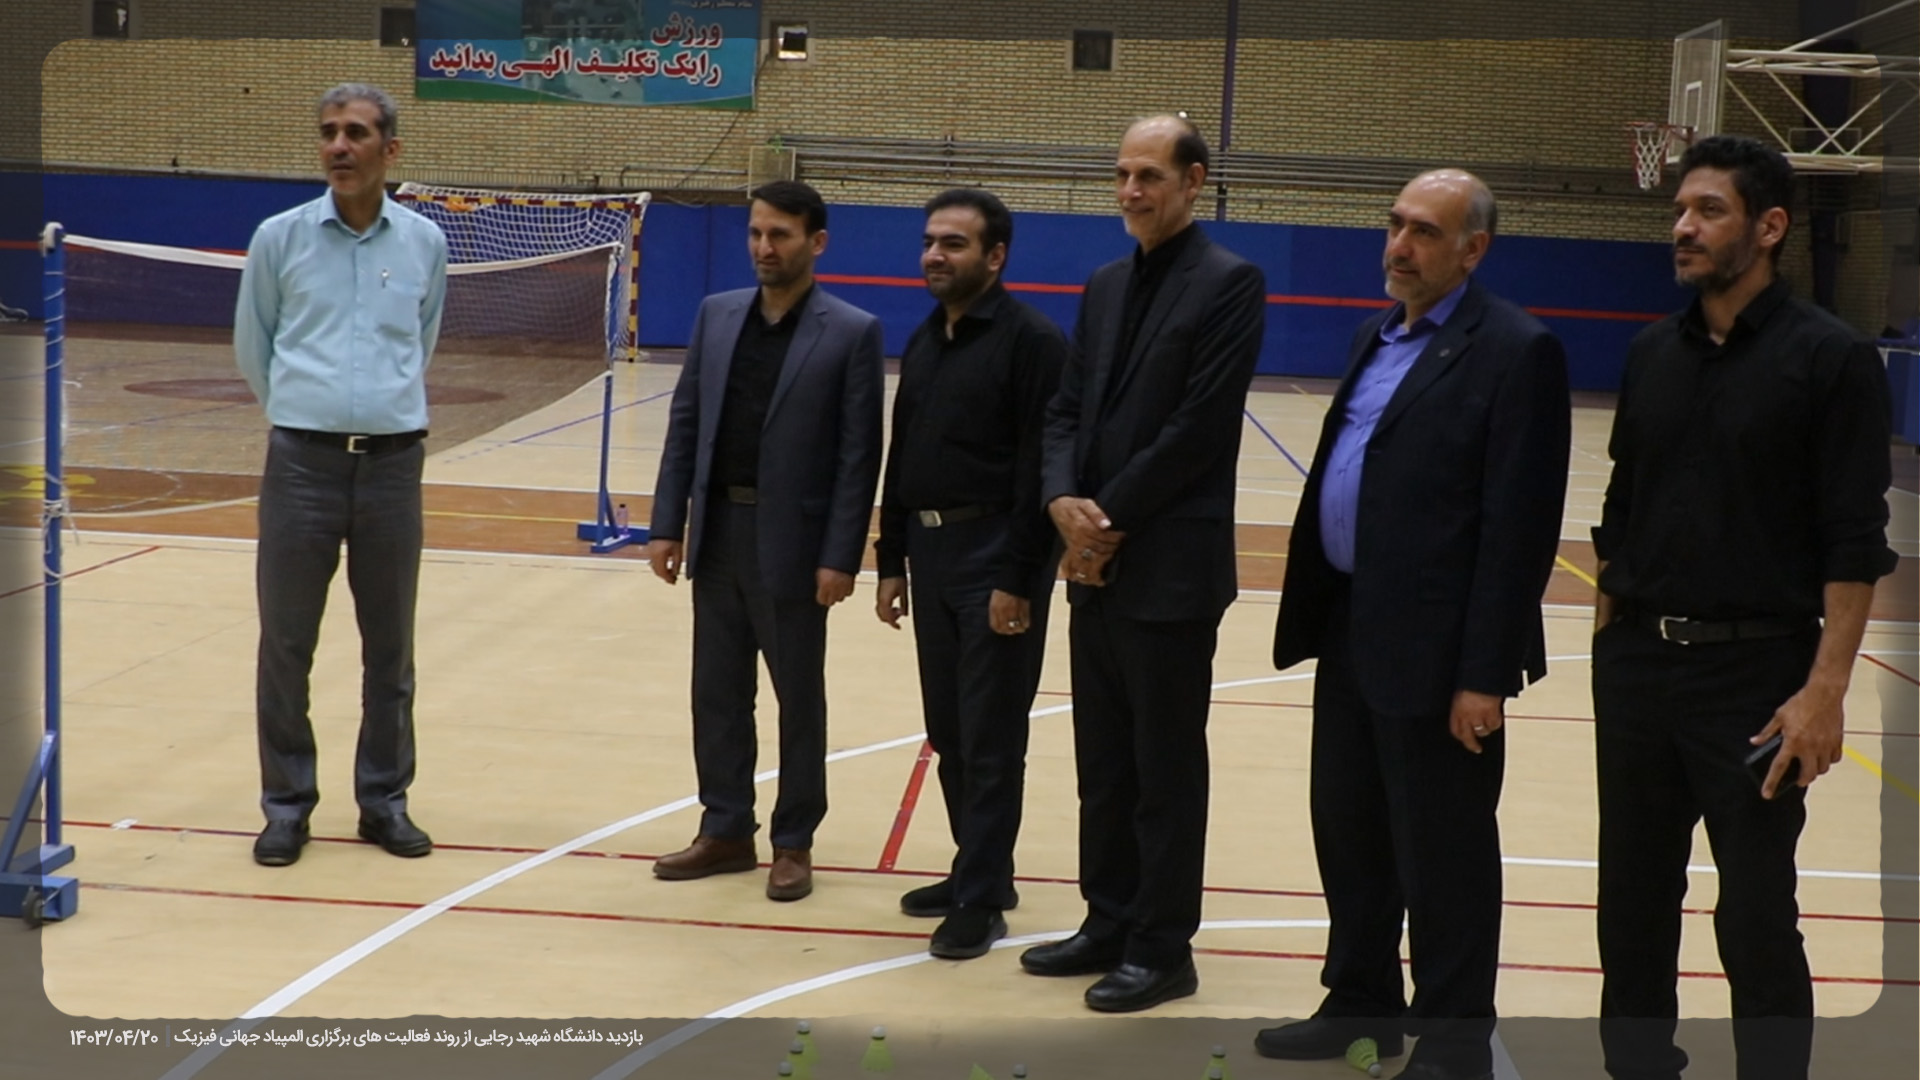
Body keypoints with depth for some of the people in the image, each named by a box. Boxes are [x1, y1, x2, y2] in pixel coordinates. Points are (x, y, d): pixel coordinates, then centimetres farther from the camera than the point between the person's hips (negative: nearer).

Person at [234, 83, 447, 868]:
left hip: (394, 460, 1)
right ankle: (286, 804, 14)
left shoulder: (425, 243, 5)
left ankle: (385, 800, 19)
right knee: (285, 646, 2)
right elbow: (251, 349, 12)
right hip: (302, 459, -1)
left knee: (389, 649, 8)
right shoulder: (279, 237, 1)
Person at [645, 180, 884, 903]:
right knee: (717, 694, 12)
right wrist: (667, 525, 3)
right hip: (716, 535, 5)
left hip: (792, 544, -5)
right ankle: (726, 831, 25)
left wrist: (840, 557, -14)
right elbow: (684, 426, 8)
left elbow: (859, 455, -9)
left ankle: (794, 844, 19)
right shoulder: (716, 314, 7)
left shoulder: (852, 332, -7)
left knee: (798, 701, 7)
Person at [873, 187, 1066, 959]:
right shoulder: (923, 342, 12)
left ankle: (981, 900, 4)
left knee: (989, 738, -2)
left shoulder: (1031, 340, -11)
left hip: (995, 556, -8)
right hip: (930, 551, 8)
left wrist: (1018, 577, -20)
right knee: (947, 731, 13)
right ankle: (978, 870, 25)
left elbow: (1042, 467, -16)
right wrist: (891, 558, 13)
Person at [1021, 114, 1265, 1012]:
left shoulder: (1229, 283, -9)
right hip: (1095, 564, 7)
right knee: (1102, 764, 14)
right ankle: (1109, 926, 25)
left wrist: (1112, 518, -13)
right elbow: (1067, 409, 11)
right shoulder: (1104, 288, 14)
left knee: (1166, 769, 2)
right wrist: (1064, 500, -8)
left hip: (1171, 568, -7)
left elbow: (1199, 426, -16)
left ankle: (1163, 948, 12)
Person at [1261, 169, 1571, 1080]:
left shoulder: (1515, 352, -13)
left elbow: (1519, 526, -17)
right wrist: (1317, 613, 13)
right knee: (1346, 830, 18)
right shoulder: (1378, 337, 14)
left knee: (1442, 856, 3)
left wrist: (1484, 673, -19)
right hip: (1352, 630, 8)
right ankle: (1361, 1003, 34)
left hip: (1436, 648, -8)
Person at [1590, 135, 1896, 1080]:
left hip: (1756, 675, -5)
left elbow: (1856, 542, -11)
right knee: (1633, 904, 13)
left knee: (1756, 921, 2)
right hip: (1635, 664, 5)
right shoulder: (1651, 353, 8)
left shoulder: (1831, 359, -8)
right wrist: (1607, 628, 10)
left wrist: (1825, 690, -17)